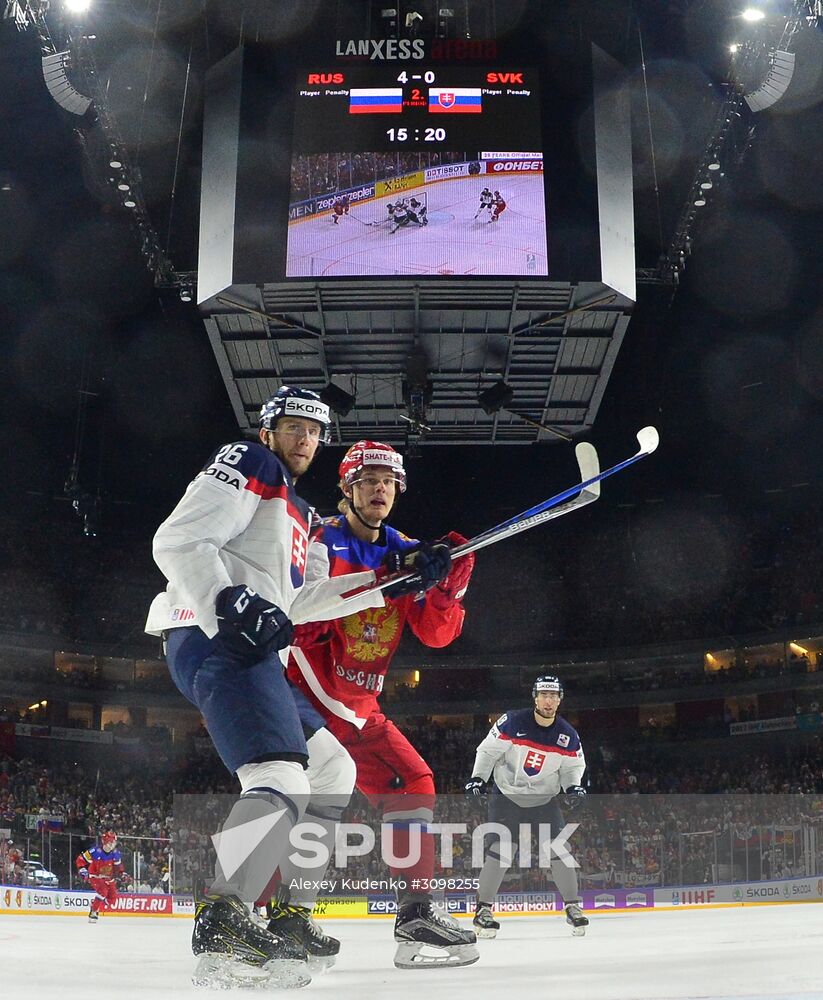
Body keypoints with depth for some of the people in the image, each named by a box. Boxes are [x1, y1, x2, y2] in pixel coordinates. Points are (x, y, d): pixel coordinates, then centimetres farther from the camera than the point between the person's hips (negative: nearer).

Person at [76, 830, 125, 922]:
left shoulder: (116, 853, -7)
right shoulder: (95, 851, -25)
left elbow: (118, 865, 14)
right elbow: (80, 860, -19)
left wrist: (123, 873, 3)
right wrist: (83, 871, -28)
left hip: (108, 878, 6)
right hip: (95, 876, -6)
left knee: (113, 897, -1)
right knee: (102, 891, -29)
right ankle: (93, 912, -20)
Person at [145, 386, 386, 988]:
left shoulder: (297, 513, 30)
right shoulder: (246, 467, 2)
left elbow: (293, 600, 23)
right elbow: (178, 541, -12)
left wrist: (379, 584, 16)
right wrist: (230, 601, -28)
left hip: (253, 651, 11)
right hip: (214, 641, -10)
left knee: (334, 772, 14)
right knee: (282, 779, -26)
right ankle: (223, 923, -31)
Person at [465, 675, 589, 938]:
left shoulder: (568, 735, -6)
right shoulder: (513, 722, -17)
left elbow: (573, 765, 8)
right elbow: (488, 749, -9)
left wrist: (573, 787, -10)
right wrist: (477, 778, -16)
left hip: (544, 798, 3)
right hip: (507, 795, -3)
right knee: (502, 849, -15)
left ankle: (573, 907, 10)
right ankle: (483, 909, -6)